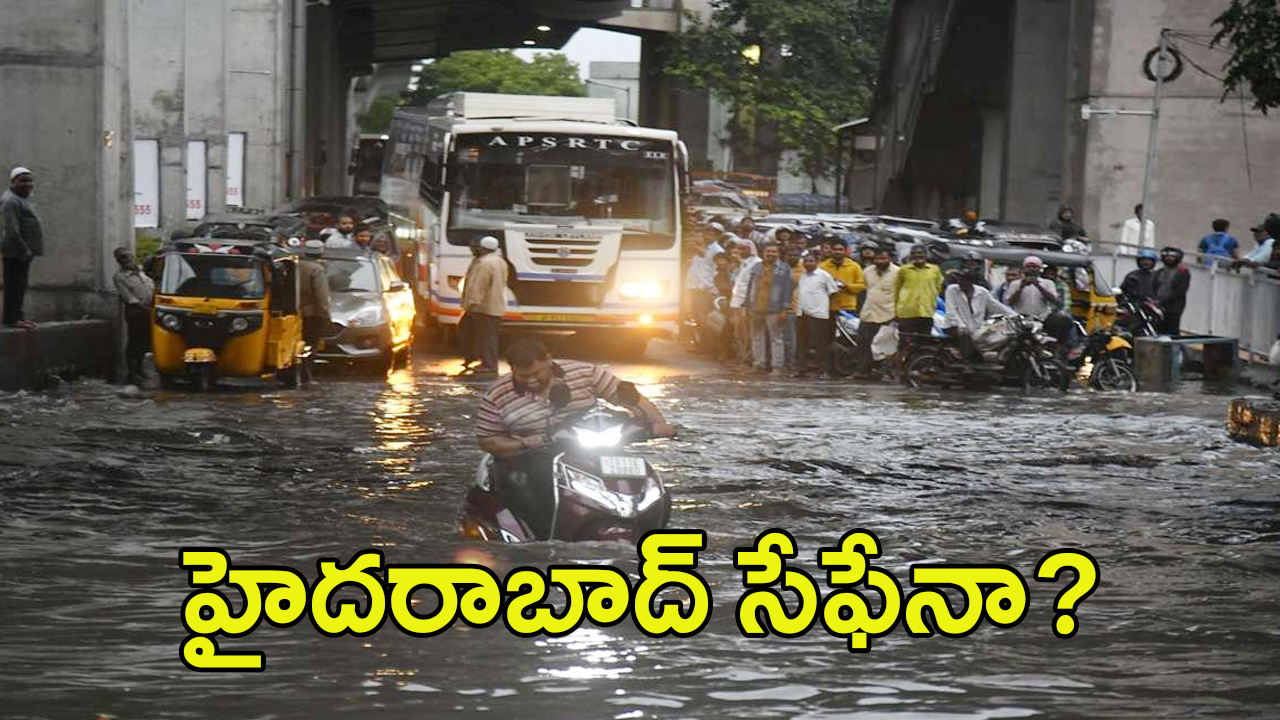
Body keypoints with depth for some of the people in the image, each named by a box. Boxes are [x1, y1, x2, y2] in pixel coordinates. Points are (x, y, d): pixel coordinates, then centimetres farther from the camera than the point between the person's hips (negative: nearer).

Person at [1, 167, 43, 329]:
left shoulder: (21, 199, 19)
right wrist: (24, 251, -21)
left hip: (23, 252, 10)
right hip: (15, 252, -10)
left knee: (20, 285, 13)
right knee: (14, 285, -9)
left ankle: (16, 316, 18)